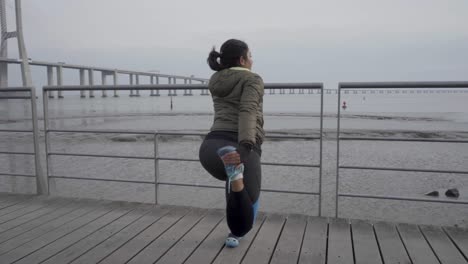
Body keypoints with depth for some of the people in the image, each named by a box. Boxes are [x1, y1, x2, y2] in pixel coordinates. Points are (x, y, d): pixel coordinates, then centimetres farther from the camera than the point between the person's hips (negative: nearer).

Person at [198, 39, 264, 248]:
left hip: (210, 147, 7)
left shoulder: (216, 82, 24)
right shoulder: (253, 80, 6)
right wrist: (245, 148, -30)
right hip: (240, 149, -6)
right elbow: (248, 111, -15)